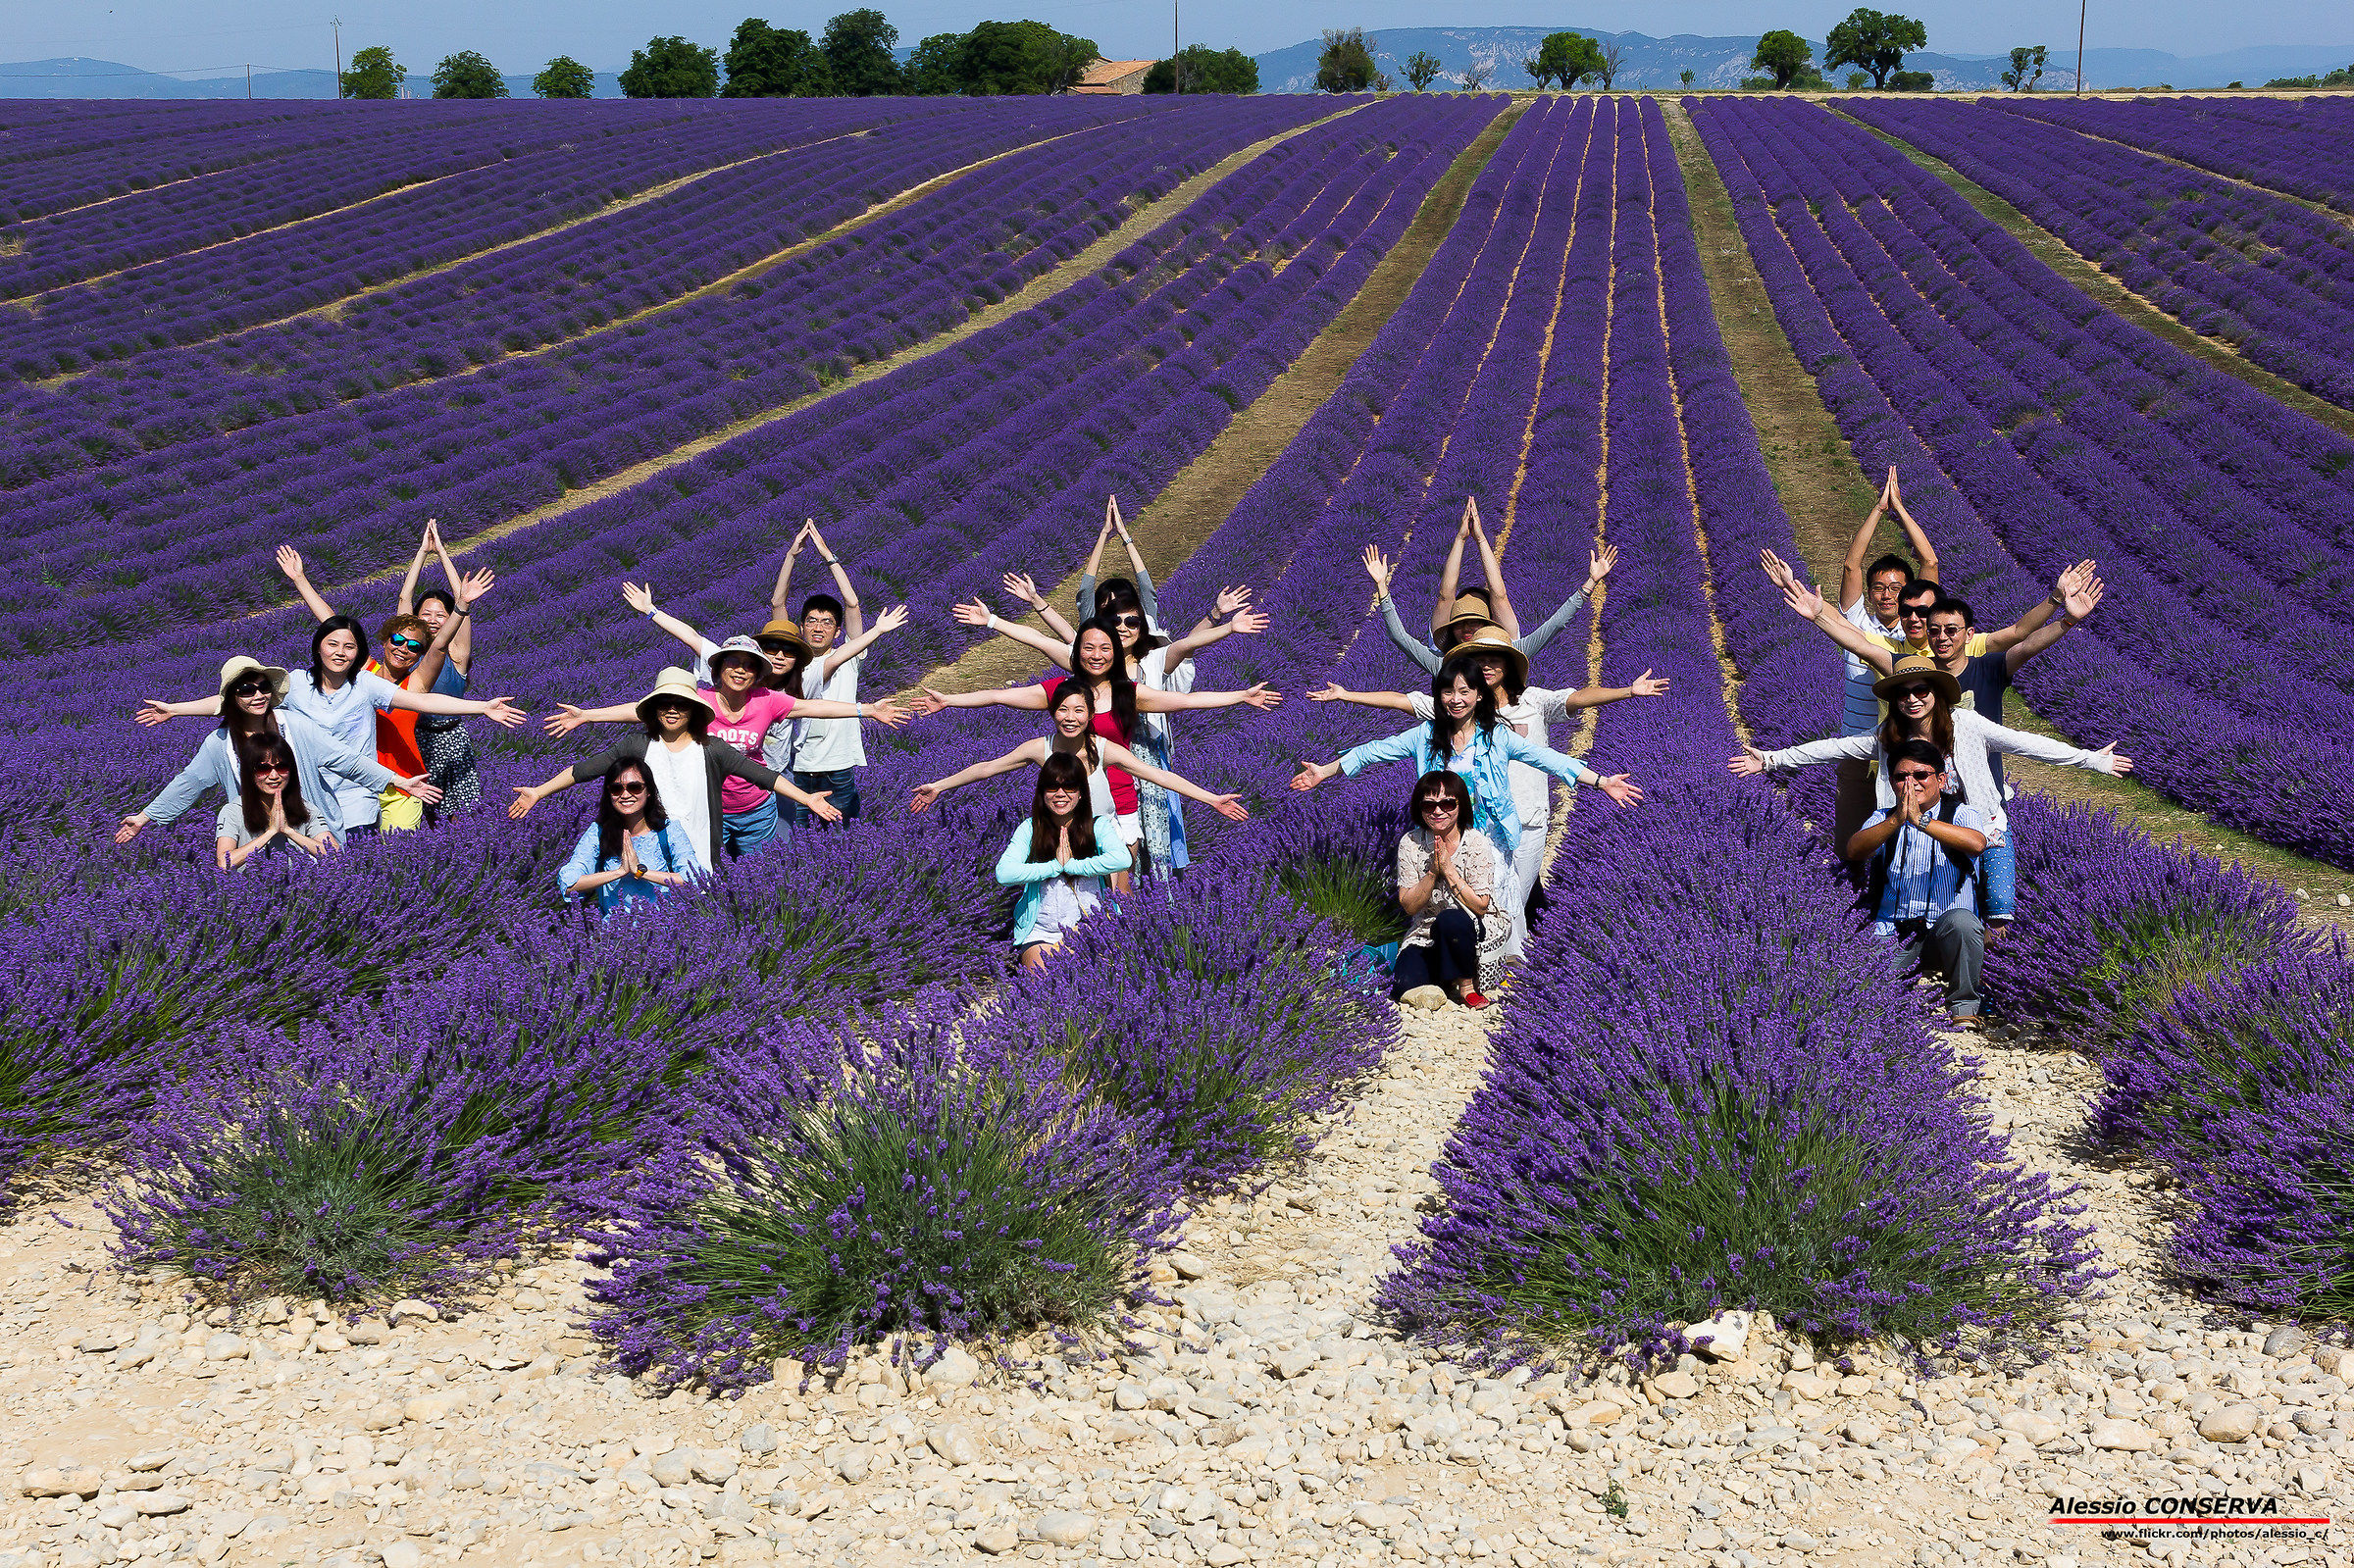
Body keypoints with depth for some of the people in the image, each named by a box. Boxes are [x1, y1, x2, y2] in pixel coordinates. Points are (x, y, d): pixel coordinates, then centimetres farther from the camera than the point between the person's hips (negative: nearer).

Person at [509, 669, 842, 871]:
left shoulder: (711, 749, 1)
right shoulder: (637, 746, 4)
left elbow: (760, 774, -2)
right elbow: (584, 769, 6)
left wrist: (809, 800, -8)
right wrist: (539, 792, 2)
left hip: (701, 867, 0)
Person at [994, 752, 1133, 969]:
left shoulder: (1097, 826, 0)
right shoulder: (1030, 829, 2)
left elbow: (1122, 859, -21)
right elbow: (1004, 873, -13)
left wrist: (1071, 865, -15)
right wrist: (1055, 866, -12)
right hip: (1040, 932, 0)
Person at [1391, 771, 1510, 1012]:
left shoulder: (1477, 843, -13)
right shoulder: (1410, 843, -6)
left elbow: (1480, 906, -16)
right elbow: (1409, 906, -8)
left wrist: (1448, 869, -23)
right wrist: (1433, 872, -23)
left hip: (1477, 929, -3)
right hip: (1426, 934, 3)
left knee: (1450, 920, -38)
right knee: (1404, 987, -23)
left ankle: (1466, 984, -12)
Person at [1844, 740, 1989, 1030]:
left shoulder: (1961, 814, 3)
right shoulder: (1883, 819, 11)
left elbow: (1977, 843, -22)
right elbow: (1853, 851, -12)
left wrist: (1920, 821, -32)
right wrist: (1896, 820, -28)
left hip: (1945, 935, -1)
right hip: (1893, 934, 1)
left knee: (1960, 920, -36)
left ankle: (1964, 1007, -12)